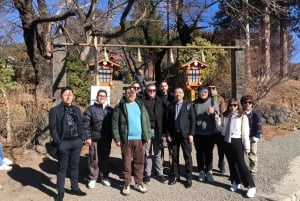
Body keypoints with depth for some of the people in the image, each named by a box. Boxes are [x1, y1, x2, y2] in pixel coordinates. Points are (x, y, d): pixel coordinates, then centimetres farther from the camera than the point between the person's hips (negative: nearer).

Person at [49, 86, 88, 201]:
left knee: (75, 165, 15)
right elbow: (53, 128, -8)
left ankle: (75, 188, 29)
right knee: (62, 168, 5)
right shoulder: (55, 110, -5)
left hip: (76, 141, 5)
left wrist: (83, 138, 3)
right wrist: (58, 143, -14)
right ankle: (60, 192, 17)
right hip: (64, 143, -5)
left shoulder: (76, 109, 11)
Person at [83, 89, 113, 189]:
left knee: (105, 158, 12)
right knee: (94, 159, 3)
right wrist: (88, 137, -10)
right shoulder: (90, 109, -1)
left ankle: (104, 177, 26)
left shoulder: (110, 110, 10)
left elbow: (113, 124, 13)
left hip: (107, 139, 3)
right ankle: (92, 178, 17)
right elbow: (86, 124, -5)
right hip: (95, 139, -3)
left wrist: (112, 136, 8)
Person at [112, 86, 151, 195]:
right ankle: (126, 184, 19)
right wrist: (117, 139, -8)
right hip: (126, 139, -3)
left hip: (140, 138, 3)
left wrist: (147, 136, 5)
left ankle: (138, 183, 24)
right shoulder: (120, 106, 0)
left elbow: (146, 122, 11)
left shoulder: (141, 105, 11)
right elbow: (115, 124, -3)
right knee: (126, 162, 6)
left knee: (139, 162, 11)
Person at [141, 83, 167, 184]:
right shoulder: (142, 101, 1)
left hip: (157, 130, 1)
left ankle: (160, 173, 18)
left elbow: (163, 116, 4)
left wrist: (164, 130, -3)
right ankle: (147, 174, 19)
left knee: (158, 153, 8)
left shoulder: (160, 101, 7)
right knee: (147, 153, 8)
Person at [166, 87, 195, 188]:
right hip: (174, 134, 2)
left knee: (187, 156, 2)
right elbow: (168, 121, 8)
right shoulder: (171, 106, 8)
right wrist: (168, 133, 0)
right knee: (174, 156, 10)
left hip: (185, 134, -2)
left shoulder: (188, 105, 1)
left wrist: (191, 134, -9)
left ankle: (188, 178, 12)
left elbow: (193, 120, -2)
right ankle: (175, 175, 22)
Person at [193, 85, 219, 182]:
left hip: (210, 133, -1)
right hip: (197, 133, 2)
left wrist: (213, 113, -24)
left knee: (208, 153, 9)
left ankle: (209, 171, 20)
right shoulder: (195, 103, 0)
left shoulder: (213, 102, -3)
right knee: (199, 153, 11)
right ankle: (201, 171, 23)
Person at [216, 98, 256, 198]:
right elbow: (221, 128, 12)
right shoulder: (225, 115, 7)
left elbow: (245, 132, -7)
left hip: (237, 141, -5)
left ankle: (251, 186, 5)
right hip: (226, 141, 5)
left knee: (241, 164, -5)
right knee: (231, 163, 14)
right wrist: (218, 120, -5)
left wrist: (247, 146, -7)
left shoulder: (242, 116, -8)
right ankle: (236, 183, 29)